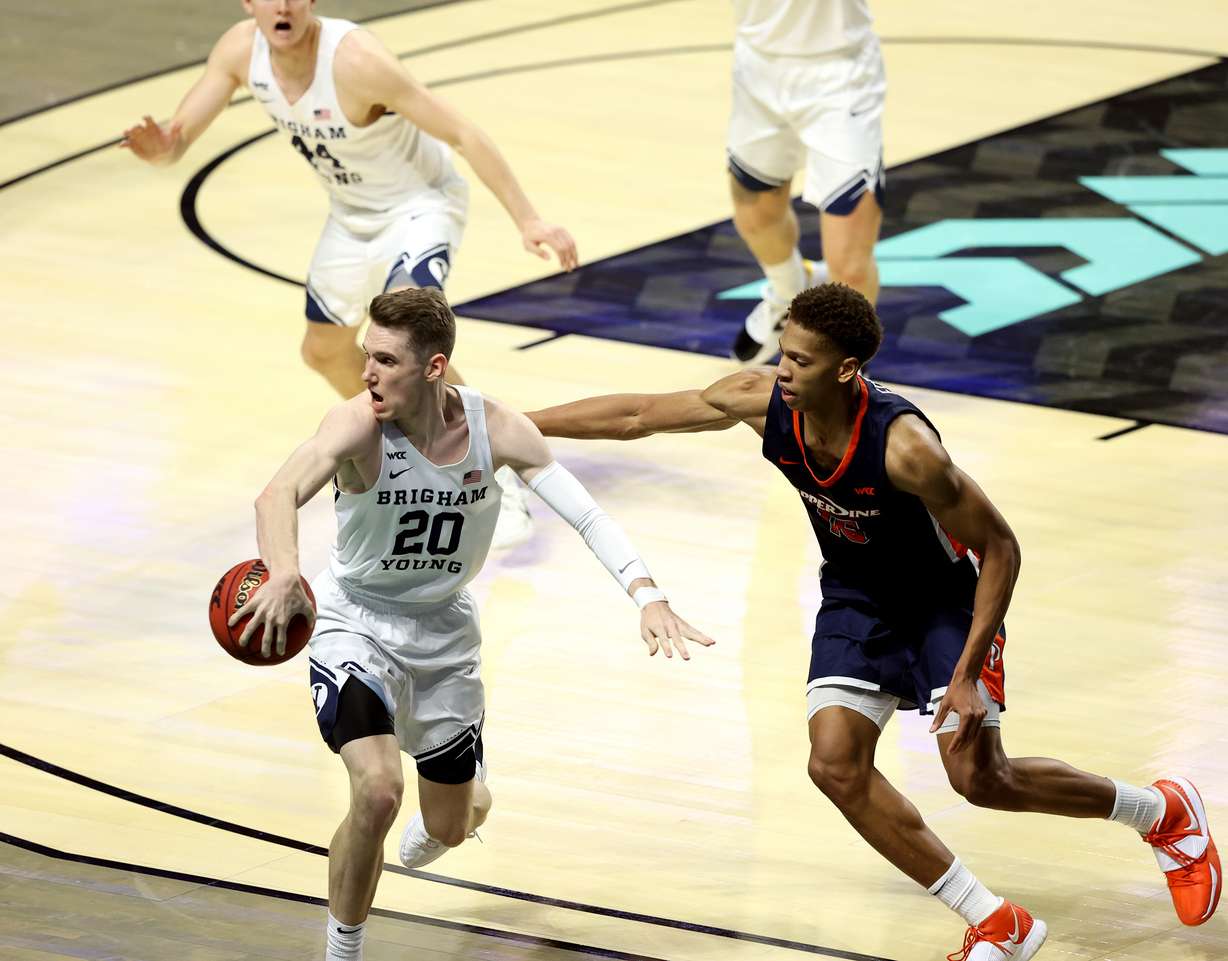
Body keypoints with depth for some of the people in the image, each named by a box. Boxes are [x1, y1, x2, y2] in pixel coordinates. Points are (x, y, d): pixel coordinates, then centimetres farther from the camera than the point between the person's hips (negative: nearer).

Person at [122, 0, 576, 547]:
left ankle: (496, 486, -18)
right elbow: (179, 136, -16)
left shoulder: (355, 61, -35)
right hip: (353, 215, 7)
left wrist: (527, 221, -34)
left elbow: (463, 135, -31)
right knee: (324, 350, 21)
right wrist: (161, 148, -42)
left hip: (419, 204, -7)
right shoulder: (241, 51, -17)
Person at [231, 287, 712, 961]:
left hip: (445, 632, 3)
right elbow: (280, 494, -43)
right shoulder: (359, 425, -27)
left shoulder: (495, 429, -17)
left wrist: (647, 596, -34)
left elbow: (584, 512, -19)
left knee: (454, 827, 15)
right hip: (356, 626, -3)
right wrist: (284, 574, -64)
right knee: (378, 793, -26)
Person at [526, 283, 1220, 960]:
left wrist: (967, 673, -27)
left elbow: (1000, 548, -25)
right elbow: (637, 416, -9)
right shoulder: (764, 402, -21)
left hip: (945, 595, -6)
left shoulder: (904, 447, -36)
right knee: (837, 765, -11)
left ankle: (1165, 812, 19)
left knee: (980, 777, -9)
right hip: (856, 598, 6)